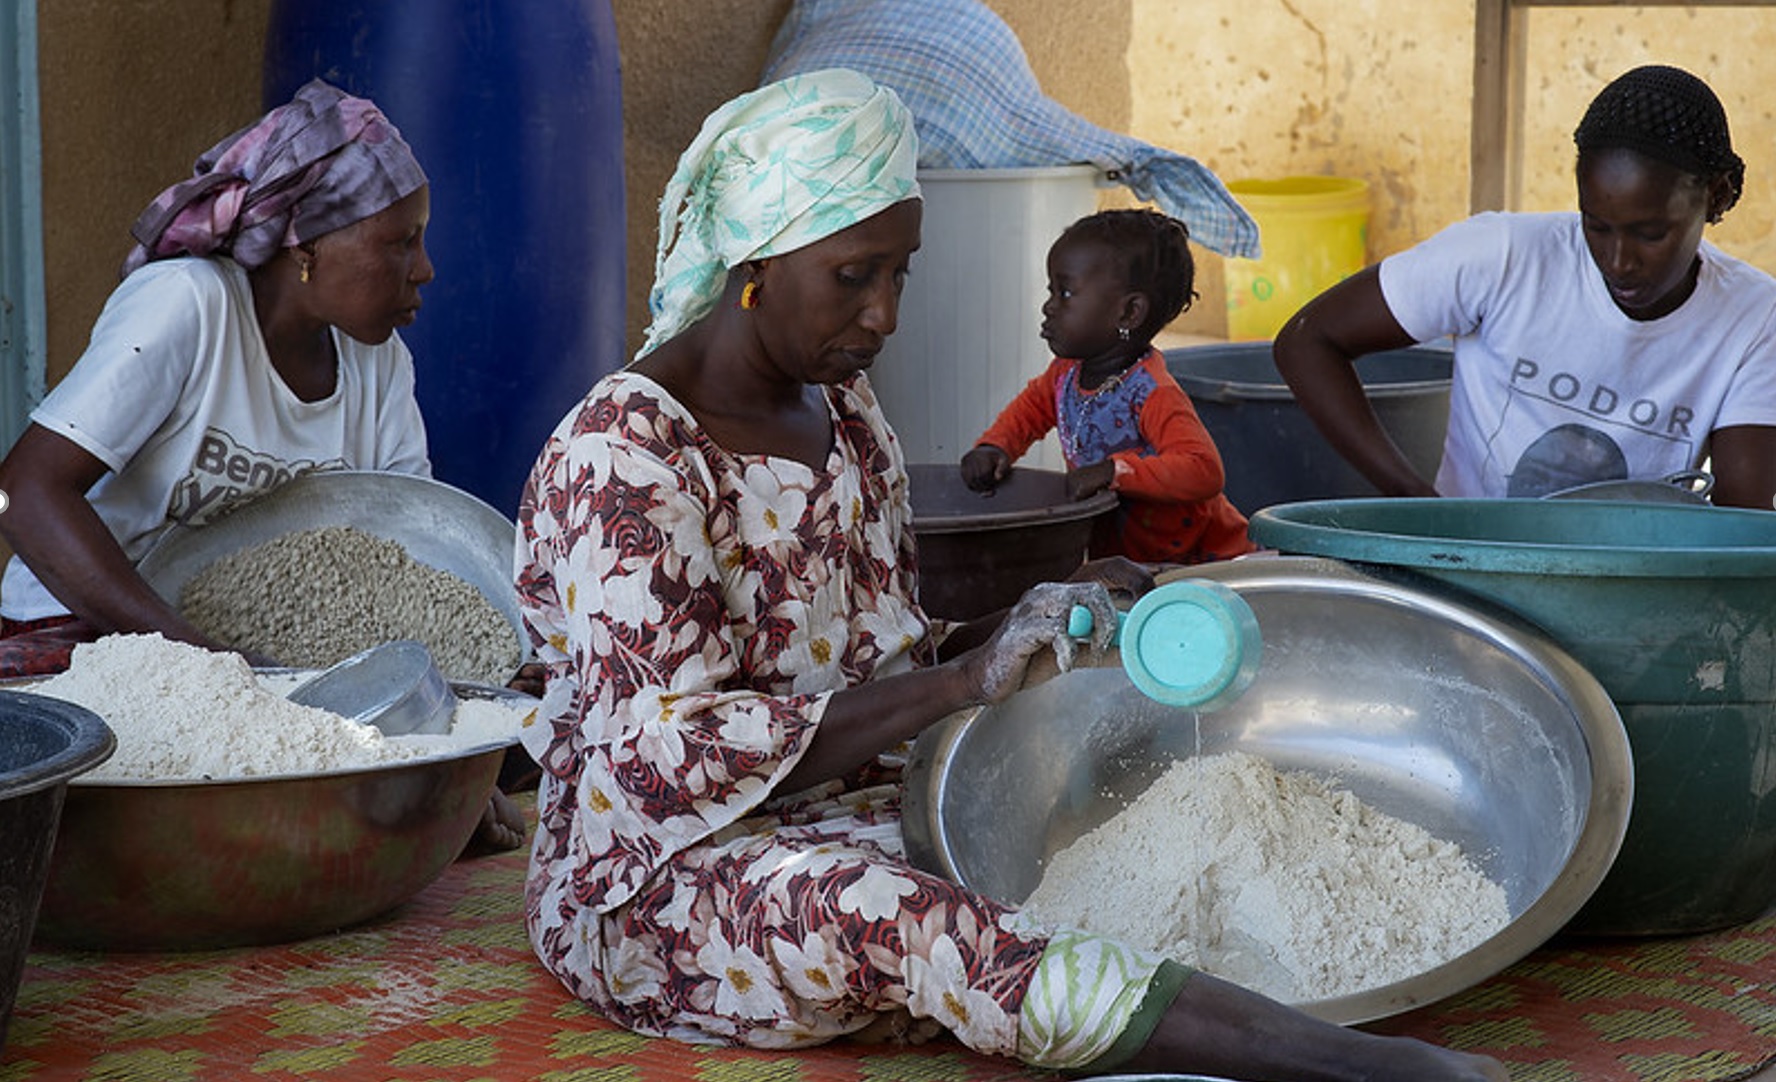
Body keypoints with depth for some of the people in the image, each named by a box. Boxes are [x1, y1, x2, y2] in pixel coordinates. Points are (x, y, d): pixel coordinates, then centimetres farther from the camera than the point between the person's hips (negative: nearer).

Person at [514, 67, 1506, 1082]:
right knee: (916, 922, -36)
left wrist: (1025, 629, -4)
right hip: (659, 873, -10)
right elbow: (672, 753, -24)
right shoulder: (620, 458, -17)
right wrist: (958, 682, -26)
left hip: (847, 817, 10)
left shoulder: (842, 407, 9)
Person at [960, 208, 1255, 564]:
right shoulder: (1066, 374, 3)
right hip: (1117, 556, 8)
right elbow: (1031, 407, 26)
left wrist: (1115, 472, -41)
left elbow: (1204, 471, -37)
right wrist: (993, 447, 6)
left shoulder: (1153, 395, -25)